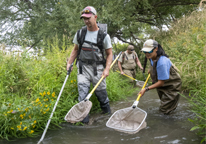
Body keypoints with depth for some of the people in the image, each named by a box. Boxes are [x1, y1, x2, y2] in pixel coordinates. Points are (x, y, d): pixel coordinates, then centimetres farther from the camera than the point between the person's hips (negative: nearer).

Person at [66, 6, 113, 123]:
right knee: (83, 93, -6)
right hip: (83, 68, 2)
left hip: (98, 69, -2)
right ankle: (84, 118, 3)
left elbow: (109, 54, 0)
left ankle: (108, 113, 31)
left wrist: (107, 69, -11)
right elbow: (75, 49, 16)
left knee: (101, 93, 8)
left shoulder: (104, 36, -4)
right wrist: (69, 63, 5)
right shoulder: (80, 33, 5)